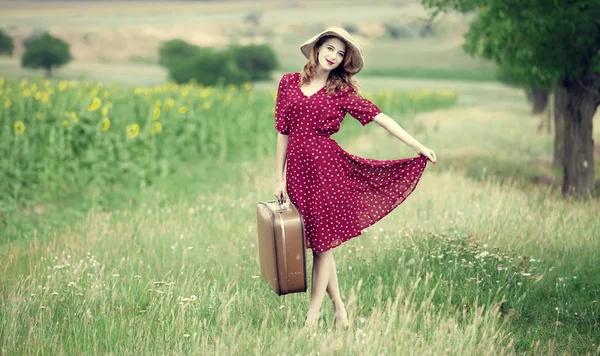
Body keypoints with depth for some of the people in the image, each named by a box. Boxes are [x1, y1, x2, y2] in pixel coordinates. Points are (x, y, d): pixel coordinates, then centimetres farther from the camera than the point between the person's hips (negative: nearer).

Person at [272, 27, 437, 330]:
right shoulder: (289, 83, 9)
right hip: (297, 169, 2)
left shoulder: (342, 91, 4)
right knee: (316, 241, 7)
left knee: (322, 241, 0)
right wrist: (279, 177, 9)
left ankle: (312, 316, 8)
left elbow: (379, 118, -1)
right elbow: (283, 131, 10)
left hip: (327, 168, -2)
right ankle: (338, 307, 20)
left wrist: (419, 147, -6)